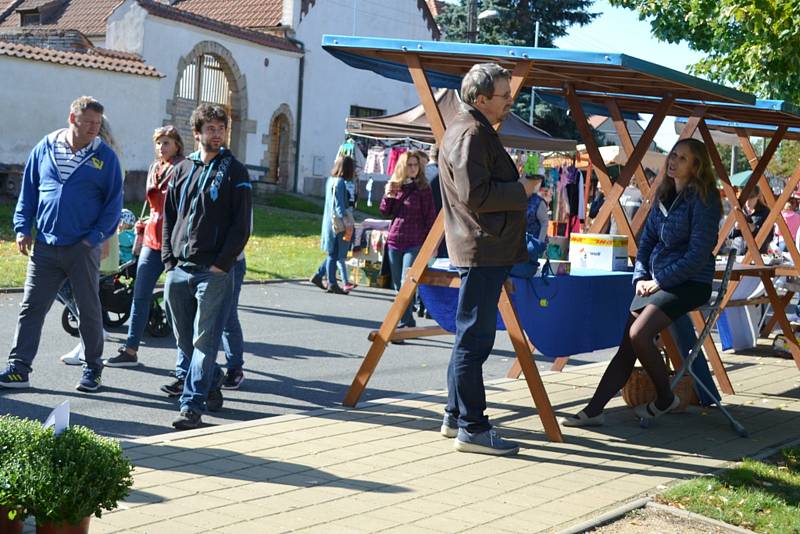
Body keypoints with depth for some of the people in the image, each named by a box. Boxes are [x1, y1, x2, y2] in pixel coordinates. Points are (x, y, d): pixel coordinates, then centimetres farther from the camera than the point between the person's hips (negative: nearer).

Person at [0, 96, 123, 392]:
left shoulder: (105, 156, -1)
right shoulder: (45, 148, 5)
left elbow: (114, 202, 0)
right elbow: (28, 191, 12)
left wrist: (95, 237, -9)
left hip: (83, 248, -2)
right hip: (44, 246, 2)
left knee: (89, 310, 7)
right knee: (31, 307, 2)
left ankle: (93, 369, 19)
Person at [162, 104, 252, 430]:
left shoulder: (234, 172, 0)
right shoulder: (183, 170, 13)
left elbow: (242, 225, -4)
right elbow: (168, 217, 16)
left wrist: (221, 265, -11)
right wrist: (168, 259, 6)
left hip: (214, 271, -5)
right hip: (178, 270, 5)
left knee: (204, 341, -8)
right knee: (183, 338, 12)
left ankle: (192, 407, -9)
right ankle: (212, 384, 31)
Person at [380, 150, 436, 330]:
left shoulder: (423, 188, -5)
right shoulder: (395, 186, 10)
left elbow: (430, 217, -5)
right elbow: (385, 212, 13)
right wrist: (388, 196, -6)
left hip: (414, 243, -6)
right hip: (394, 241, 6)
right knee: (398, 286, 11)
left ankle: (403, 324, -17)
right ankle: (409, 322, 23)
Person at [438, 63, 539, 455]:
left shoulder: (476, 131, 19)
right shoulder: (470, 134, -14)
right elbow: (475, 195, -22)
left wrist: (517, 189, 10)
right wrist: (521, 191, -11)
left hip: (485, 249, 11)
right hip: (481, 250, -11)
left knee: (471, 337, 16)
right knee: (474, 339, -7)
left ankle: (455, 416, 24)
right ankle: (471, 428, -3)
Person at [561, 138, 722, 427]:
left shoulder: (702, 198, -9)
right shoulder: (664, 195, 14)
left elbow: (699, 253, -15)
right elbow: (646, 241, 18)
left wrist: (660, 281, -13)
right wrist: (641, 278, 3)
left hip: (688, 284, -7)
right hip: (656, 282, 7)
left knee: (639, 334, -24)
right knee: (627, 343, -3)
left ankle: (665, 398, -3)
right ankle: (594, 410, -5)